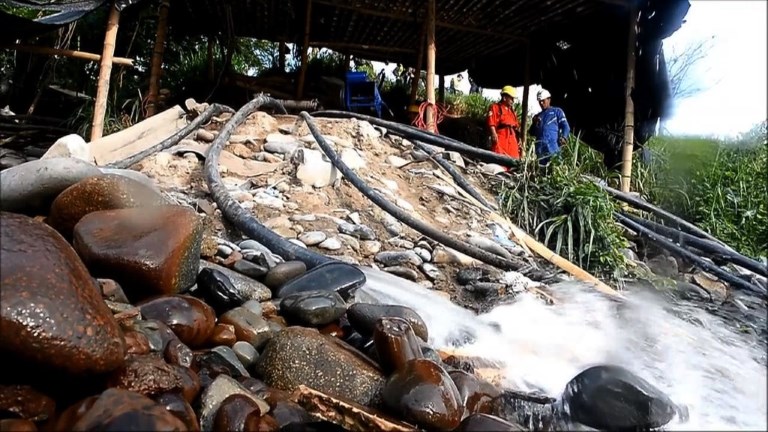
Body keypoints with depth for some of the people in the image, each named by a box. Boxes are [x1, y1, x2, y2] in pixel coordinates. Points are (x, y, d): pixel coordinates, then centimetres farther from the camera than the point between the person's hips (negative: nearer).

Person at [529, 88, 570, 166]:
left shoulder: (557, 111, 15)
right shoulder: (537, 117, 27)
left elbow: (565, 127, 5)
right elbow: (532, 133, 25)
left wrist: (563, 137, -15)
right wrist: (534, 124, 5)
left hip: (553, 148, -4)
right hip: (540, 150, 4)